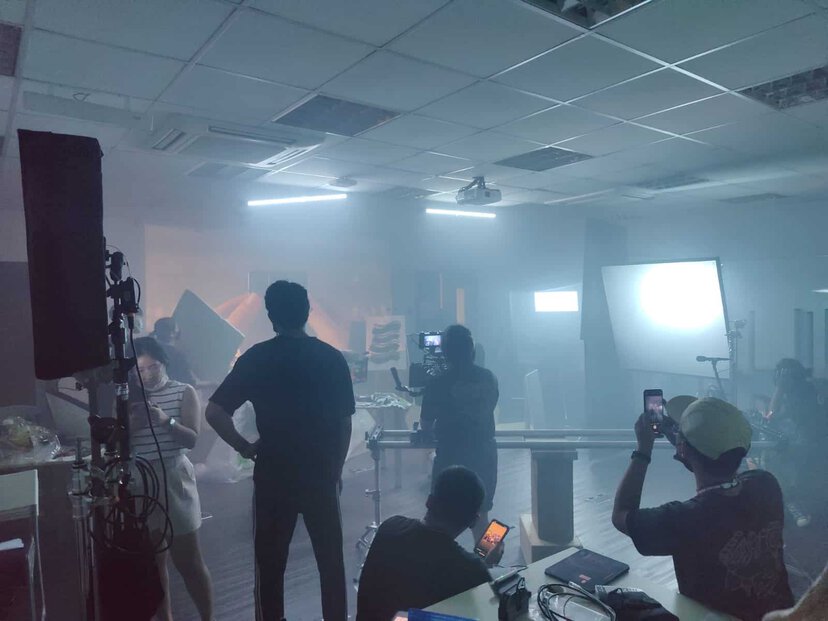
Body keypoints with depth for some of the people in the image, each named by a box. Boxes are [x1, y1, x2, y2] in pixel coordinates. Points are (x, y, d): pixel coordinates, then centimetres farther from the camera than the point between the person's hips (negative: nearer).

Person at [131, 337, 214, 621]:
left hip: (174, 478, -3)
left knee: (188, 560, 2)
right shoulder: (130, 398, 7)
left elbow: (192, 439, -9)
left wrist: (166, 421, -25)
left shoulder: (184, 392, -2)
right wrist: (134, 421, -15)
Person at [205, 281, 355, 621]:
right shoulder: (332, 357, -2)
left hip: (273, 477, -1)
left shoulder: (256, 358, -6)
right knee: (331, 561, 15)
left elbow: (214, 412, -12)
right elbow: (344, 424, 1)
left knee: (270, 564, 14)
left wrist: (246, 448, -1)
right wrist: (335, 470, 11)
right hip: (321, 475, 1)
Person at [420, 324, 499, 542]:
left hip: (451, 458, -4)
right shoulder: (489, 378, -2)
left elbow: (426, 426, -4)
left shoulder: (438, 384, -14)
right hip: (485, 456, 4)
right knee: (480, 516, 19)